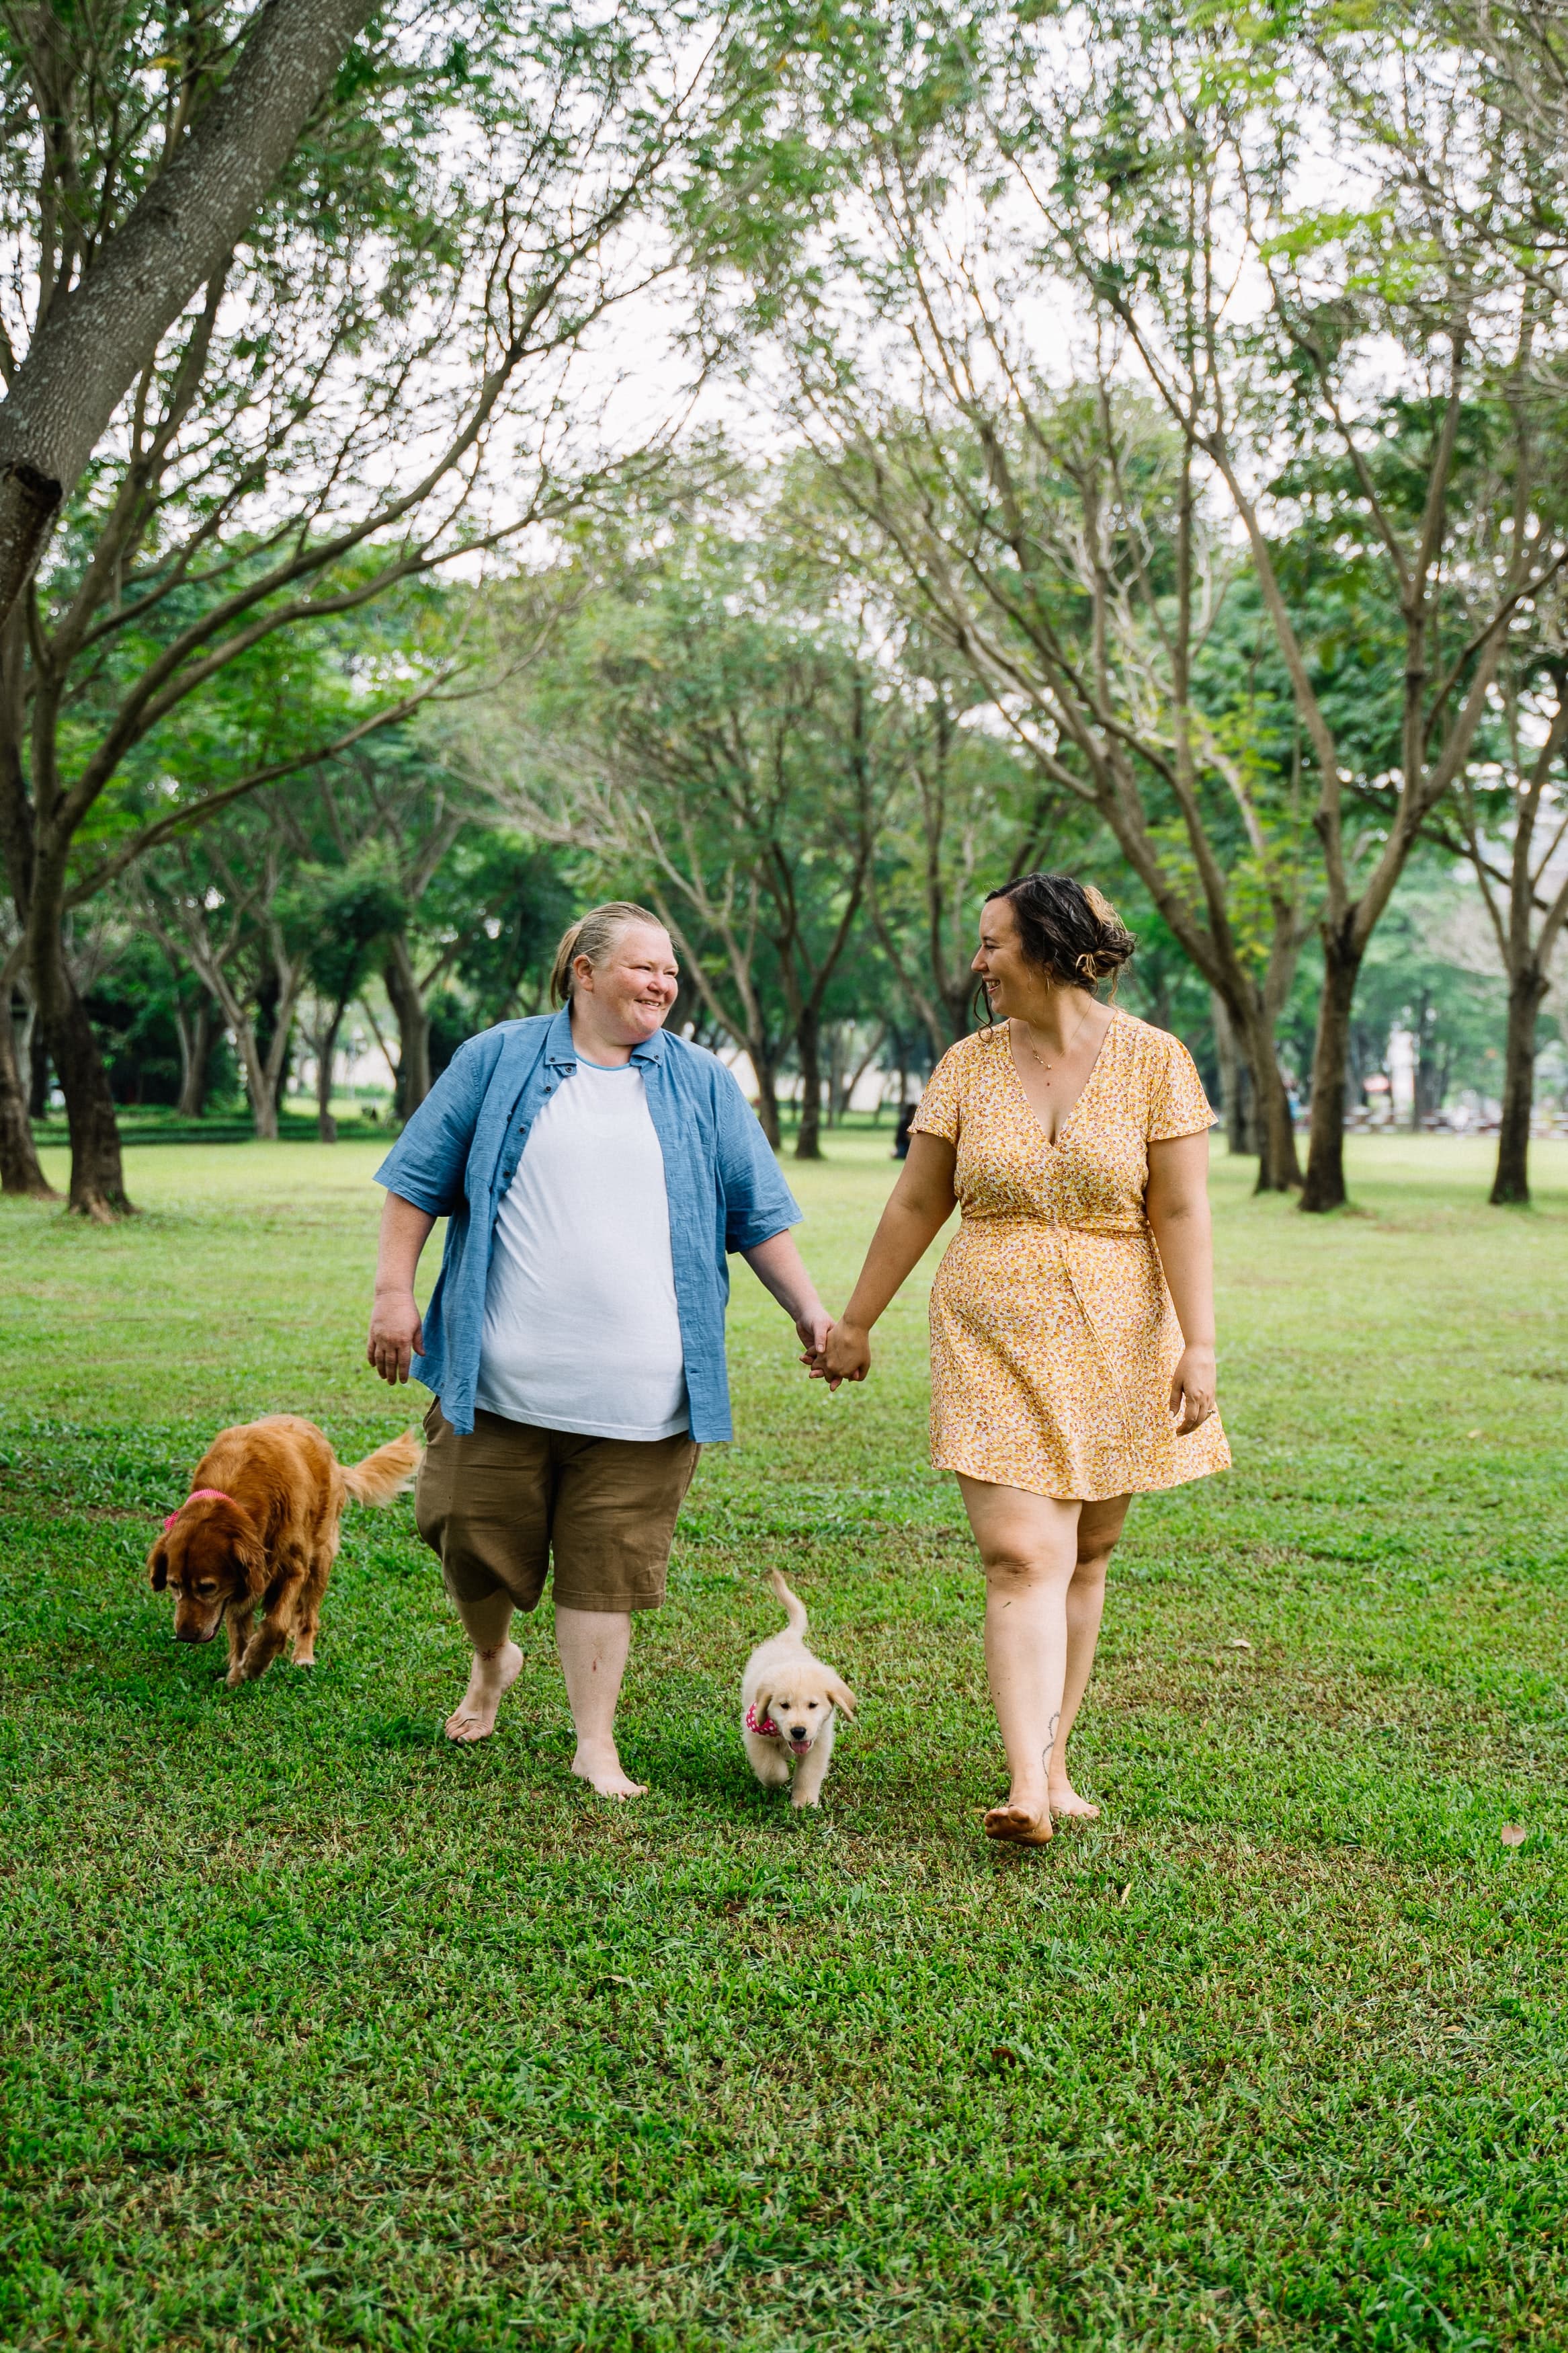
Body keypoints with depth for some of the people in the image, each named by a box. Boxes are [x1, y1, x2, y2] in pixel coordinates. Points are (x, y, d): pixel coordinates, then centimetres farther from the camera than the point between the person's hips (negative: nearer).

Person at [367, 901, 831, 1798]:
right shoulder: (497, 1061, 5)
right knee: (477, 1542, 6)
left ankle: (597, 1747, 13)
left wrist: (811, 1310, 4)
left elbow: (759, 1216, 12)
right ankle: (492, 1662, 37)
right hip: (502, 1377, 0)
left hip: (637, 1388, 1)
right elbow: (420, 1181, 7)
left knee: (606, 1571, 1)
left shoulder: (703, 1084, 10)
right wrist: (395, 1291, 0)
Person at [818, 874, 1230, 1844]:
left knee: (1083, 1559, 8)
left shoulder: (1153, 1061, -3)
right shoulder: (971, 1064, 4)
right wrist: (855, 1322, 14)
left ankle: (1055, 1766, 22)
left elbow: (1182, 1213, -6)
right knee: (1022, 1558, -11)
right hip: (995, 1344, 0)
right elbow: (917, 1204, 10)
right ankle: (1028, 1789, -18)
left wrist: (1200, 1344, -14)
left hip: (1114, 1345, 0)